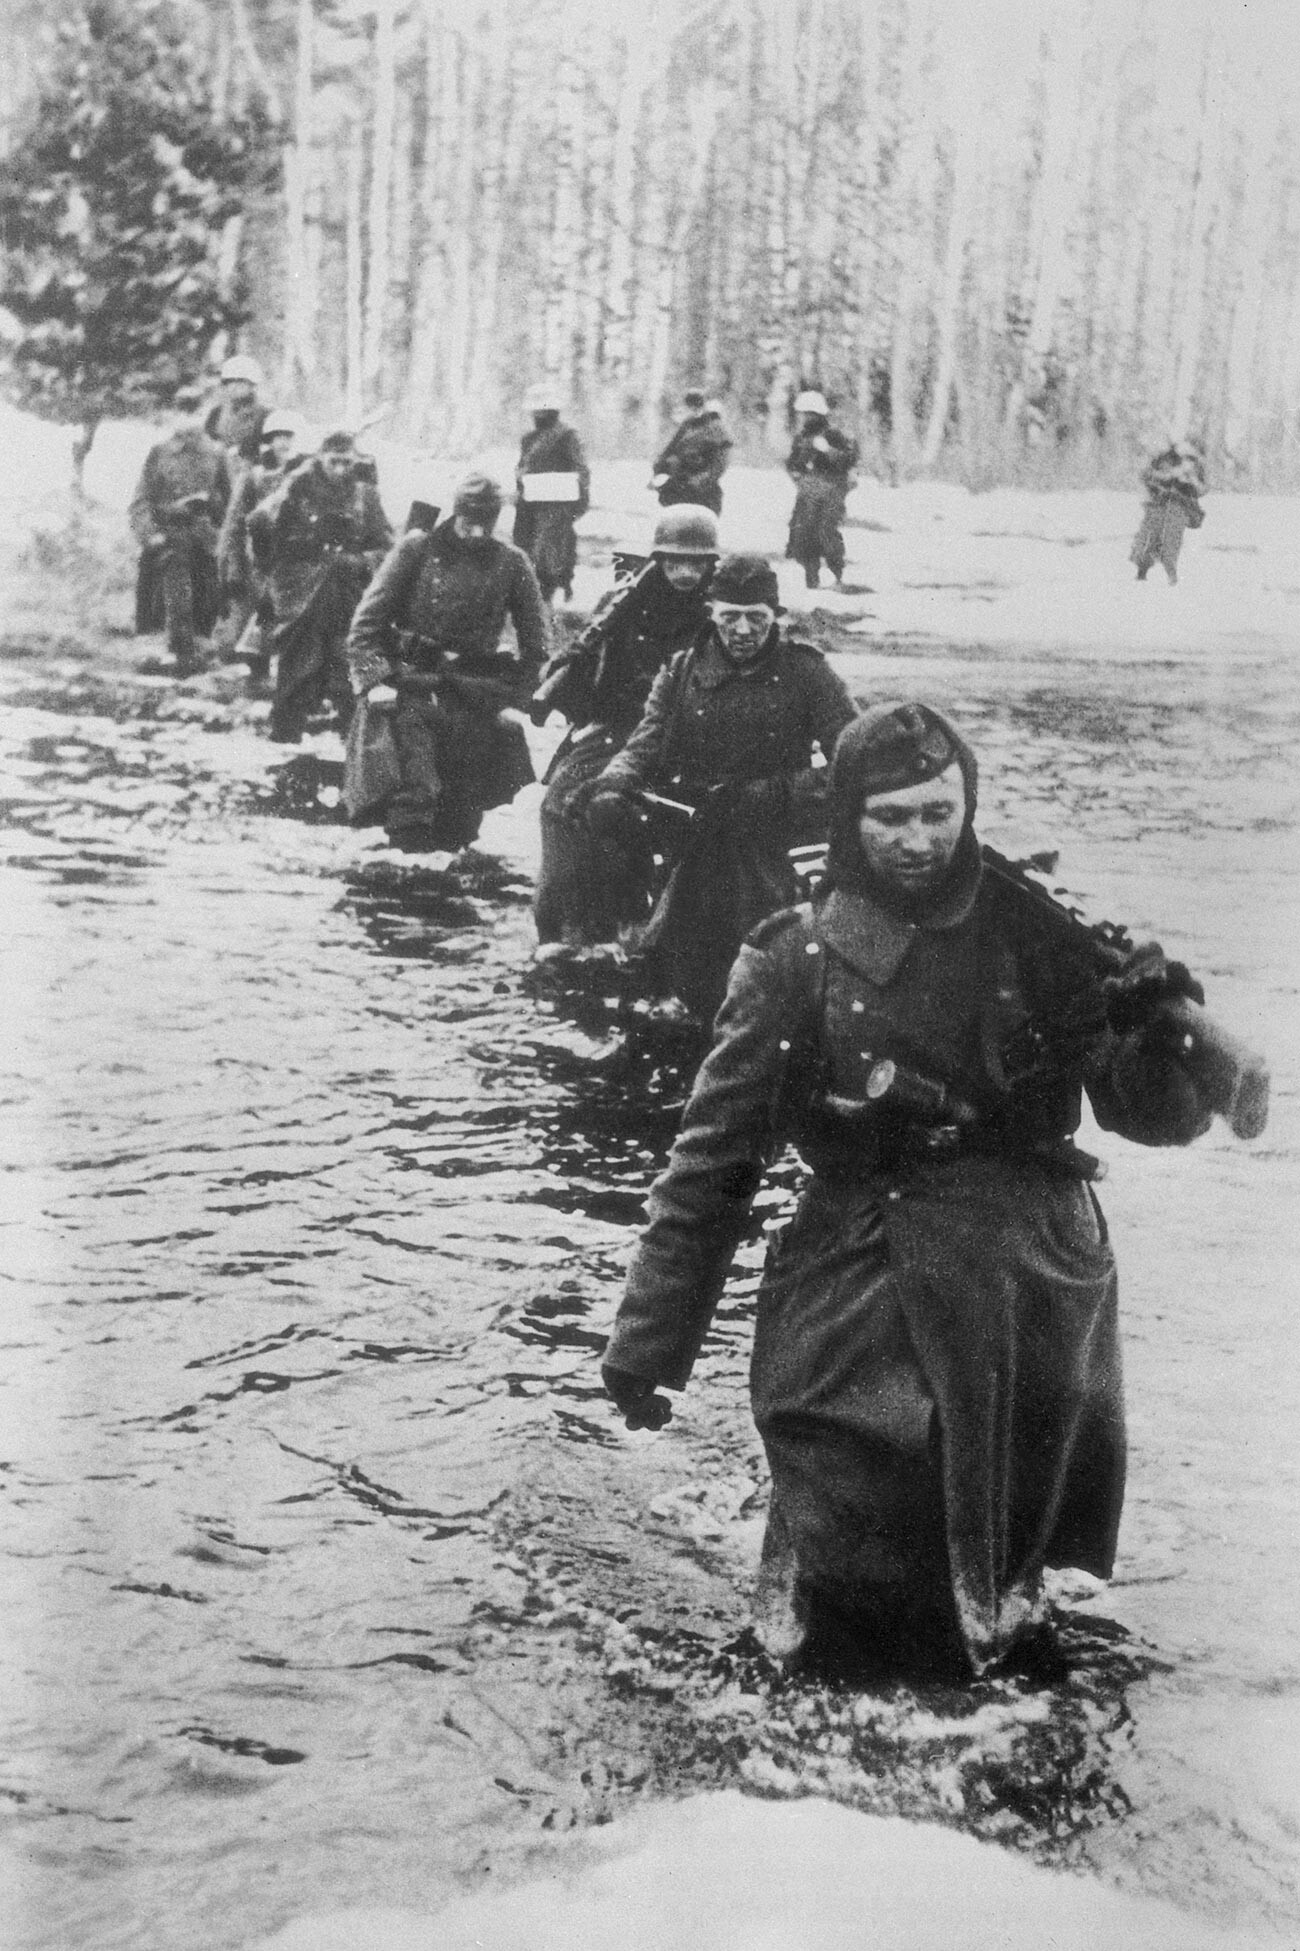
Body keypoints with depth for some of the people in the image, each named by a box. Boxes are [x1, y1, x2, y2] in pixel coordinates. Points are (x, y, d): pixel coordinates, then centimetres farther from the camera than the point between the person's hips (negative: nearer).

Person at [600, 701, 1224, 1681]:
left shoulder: (1042, 939, 1)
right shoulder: (797, 962, -3)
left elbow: (1157, 1116, 5)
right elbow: (713, 1160, 1)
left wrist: (1156, 1033, -18)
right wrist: (651, 1344, 1)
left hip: (1037, 1285, 2)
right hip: (865, 1296, -1)